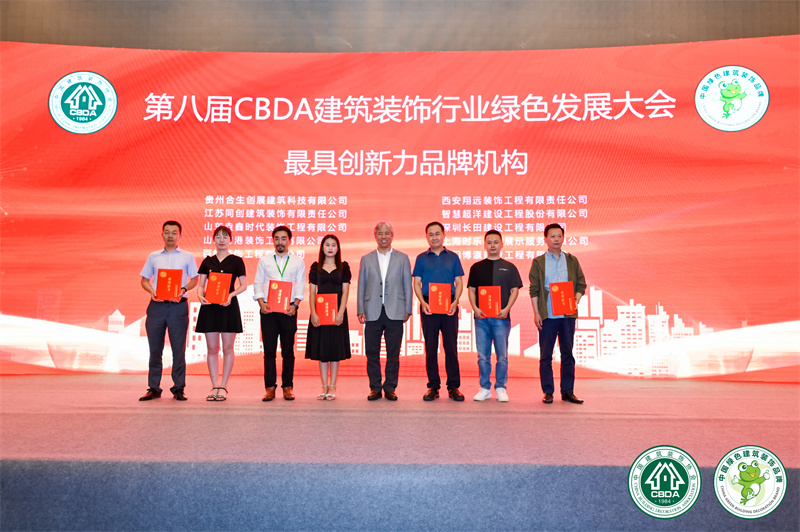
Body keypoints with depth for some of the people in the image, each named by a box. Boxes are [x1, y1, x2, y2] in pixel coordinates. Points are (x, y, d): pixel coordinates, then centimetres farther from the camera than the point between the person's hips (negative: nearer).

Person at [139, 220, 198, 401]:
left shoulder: (187, 256, 10)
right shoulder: (153, 256, 14)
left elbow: (194, 279, 8)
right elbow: (144, 279, 14)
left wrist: (183, 290, -11)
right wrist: (151, 291, -7)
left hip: (178, 305, -2)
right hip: (156, 305, 2)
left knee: (178, 348, 0)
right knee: (155, 347, 4)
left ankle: (178, 388, 7)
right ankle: (154, 388, 12)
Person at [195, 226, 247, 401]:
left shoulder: (236, 261, 3)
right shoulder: (207, 261, 11)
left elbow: (244, 285, 1)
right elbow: (201, 284, 11)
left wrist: (230, 295, -15)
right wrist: (200, 296, -10)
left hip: (228, 306, -3)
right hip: (209, 307, 3)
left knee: (227, 348, 1)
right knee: (212, 348, 4)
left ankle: (223, 387, 8)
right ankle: (214, 386, 13)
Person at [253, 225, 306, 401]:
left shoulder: (298, 262, 10)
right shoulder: (264, 260, 12)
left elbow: (301, 286, 5)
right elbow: (258, 284, 9)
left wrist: (295, 304, -9)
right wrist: (261, 303, -7)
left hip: (289, 310, 0)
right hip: (268, 309, 1)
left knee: (288, 350, 2)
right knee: (269, 350, 0)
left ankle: (287, 387, 9)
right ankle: (270, 387, 6)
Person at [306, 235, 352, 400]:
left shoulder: (343, 267, 5)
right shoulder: (315, 267, 8)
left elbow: (345, 291, 0)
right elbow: (312, 292, 4)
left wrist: (341, 313, -12)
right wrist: (313, 313, -8)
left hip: (337, 312, -1)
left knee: (335, 349, 1)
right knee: (321, 348, 3)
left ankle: (332, 387, 9)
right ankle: (324, 386, 12)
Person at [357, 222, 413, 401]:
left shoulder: (402, 258, 8)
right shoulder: (366, 259, 11)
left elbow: (407, 286, 7)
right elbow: (361, 287, 9)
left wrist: (408, 310, 2)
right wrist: (361, 311, 2)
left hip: (395, 312, -1)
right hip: (373, 312, 1)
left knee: (393, 353, 3)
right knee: (372, 353, 4)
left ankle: (390, 388, 13)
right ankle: (375, 388, 14)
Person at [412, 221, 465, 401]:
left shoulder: (453, 257, 10)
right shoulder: (421, 258, 10)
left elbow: (459, 282, 8)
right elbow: (417, 283, 7)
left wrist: (455, 302, -8)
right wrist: (422, 302, -9)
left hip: (449, 307, 0)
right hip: (428, 307, 0)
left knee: (451, 346, 0)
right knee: (431, 347, 3)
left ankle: (453, 386, 8)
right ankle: (433, 386, 11)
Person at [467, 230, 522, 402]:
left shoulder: (509, 267, 8)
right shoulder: (476, 267, 11)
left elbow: (515, 290, 5)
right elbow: (471, 289, 10)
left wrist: (506, 309, -9)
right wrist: (475, 308, -6)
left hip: (501, 317, -1)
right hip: (481, 317, 1)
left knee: (502, 355, 2)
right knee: (483, 355, 4)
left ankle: (501, 388, 12)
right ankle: (485, 388, 13)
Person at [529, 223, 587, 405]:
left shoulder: (572, 261, 11)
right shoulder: (538, 262, 5)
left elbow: (581, 284, 11)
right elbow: (534, 290, 2)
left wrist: (576, 301, -6)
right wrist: (536, 313, -5)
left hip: (567, 314, 2)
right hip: (547, 315, -2)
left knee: (567, 353, 6)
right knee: (545, 355, 2)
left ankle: (568, 391, 14)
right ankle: (548, 392, 10)